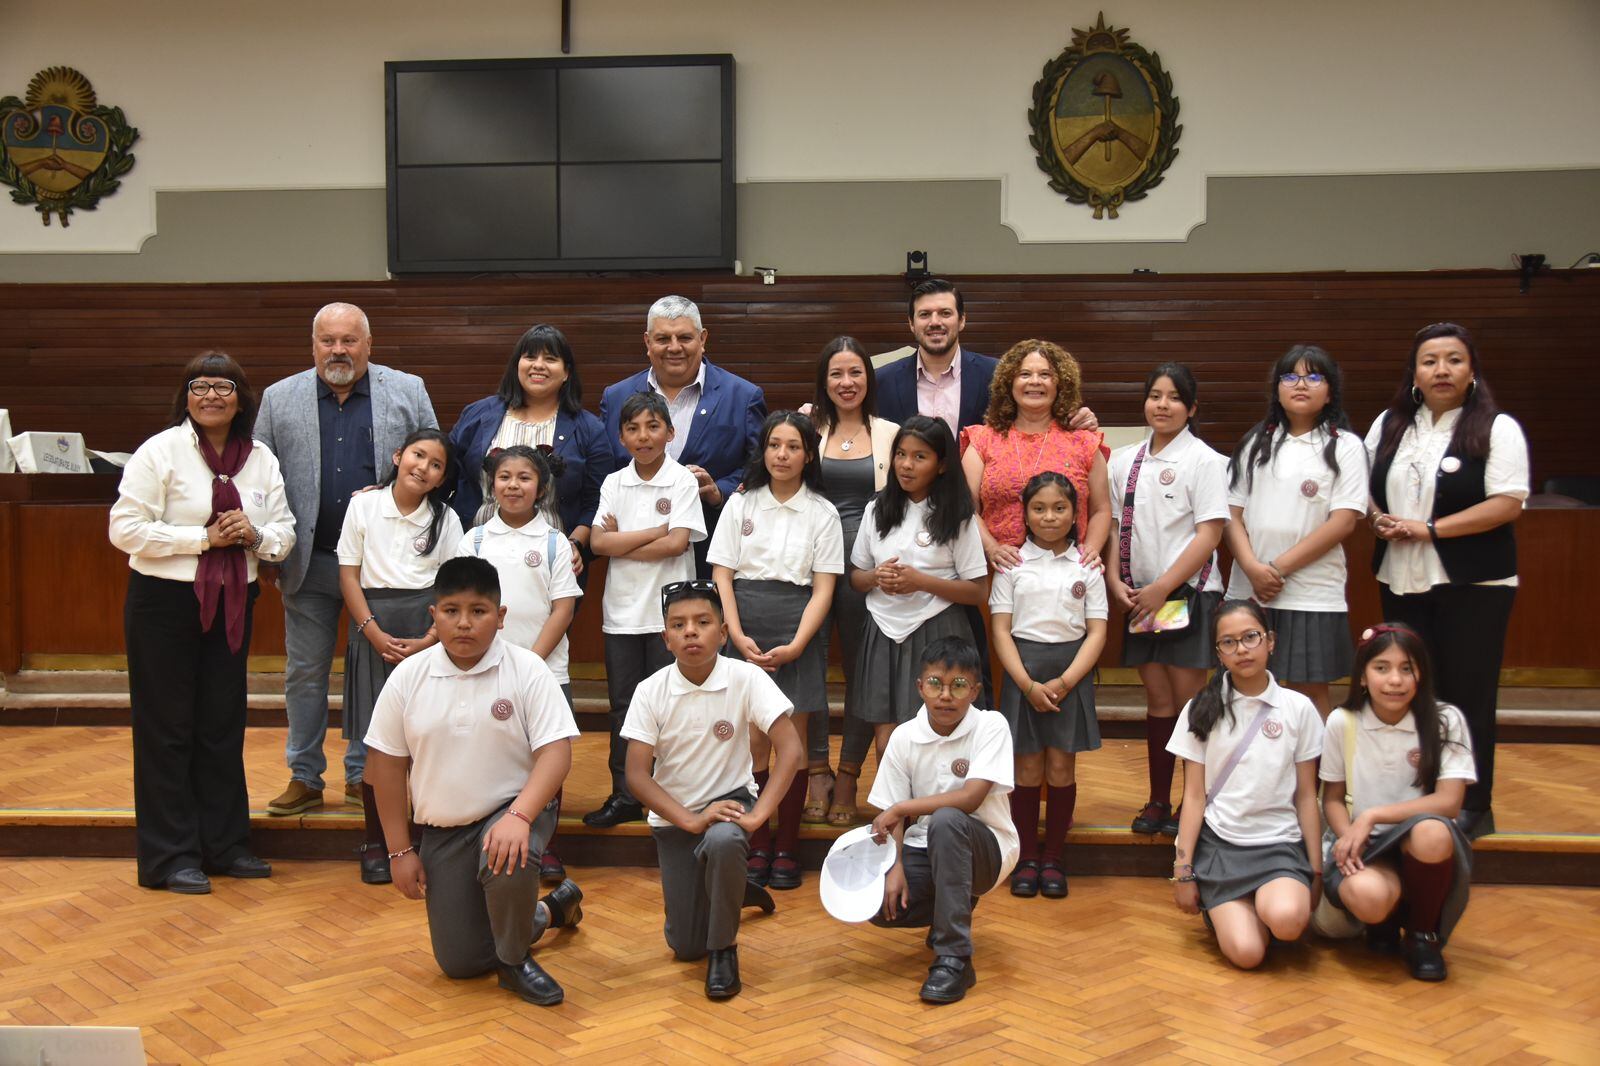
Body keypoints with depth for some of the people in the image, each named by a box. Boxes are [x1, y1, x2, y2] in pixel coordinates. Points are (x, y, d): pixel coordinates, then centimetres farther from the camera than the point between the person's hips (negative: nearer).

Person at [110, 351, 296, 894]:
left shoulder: (261, 458, 6)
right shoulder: (160, 451, -8)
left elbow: (284, 529, 8)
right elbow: (126, 529, -14)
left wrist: (256, 536, -14)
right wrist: (204, 538, -17)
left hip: (232, 604, 5)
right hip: (165, 602, -5)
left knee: (224, 725, 13)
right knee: (167, 728, 3)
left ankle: (225, 844, 25)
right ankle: (169, 856, 12)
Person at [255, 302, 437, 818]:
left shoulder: (408, 392, 3)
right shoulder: (279, 399, 5)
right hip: (308, 563, 1)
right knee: (304, 673, 8)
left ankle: (364, 775, 20)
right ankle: (304, 777, 20)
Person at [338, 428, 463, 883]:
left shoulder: (446, 519, 5)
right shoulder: (364, 506, 4)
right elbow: (349, 574, 2)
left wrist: (428, 640, -12)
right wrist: (375, 633, -8)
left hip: (429, 634, 0)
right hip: (375, 629, 0)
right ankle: (375, 843, 12)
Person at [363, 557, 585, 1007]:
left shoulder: (526, 670, -13)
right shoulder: (408, 676, -5)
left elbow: (555, 751, -18)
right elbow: (386, 764, 1)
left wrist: (519, 816, -34)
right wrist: (400, 850, 0)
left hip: (514, 808, -3)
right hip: (442, 828, 4)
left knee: (505, 863, -39)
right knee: (460, 963, 4)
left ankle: (515, 960, -7)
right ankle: (548, 911, 32)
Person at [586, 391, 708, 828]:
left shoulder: (682, 481, -3)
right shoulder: (614, 483, 7)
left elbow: (677, 543, -14)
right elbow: (598, 542, -5)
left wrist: (621, 542, -8)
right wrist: (656, 531, -11)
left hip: (668, 610, -4)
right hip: (622, 610, 4)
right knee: (623, 705, 8)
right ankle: (624, 797, 17)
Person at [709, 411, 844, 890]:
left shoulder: (822, 513, 6)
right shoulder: (740, 504, 9)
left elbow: (823, 589, 1)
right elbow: (721, 576, 4)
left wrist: (795, 646, -12)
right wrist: (738, 636, -9)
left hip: (798, 633, -1)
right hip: (744, 628, 1)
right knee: (752, 743, -2)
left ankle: (787, 849, 10)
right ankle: (756, 847, 9)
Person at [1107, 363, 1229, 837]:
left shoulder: (1204, 461, -5)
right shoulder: (1125, 460, 10)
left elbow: (1210, 534, -11)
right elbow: (1111, 525, 12)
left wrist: (1162, 588, -14)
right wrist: (1115, 582, -2)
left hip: (1188, 592, -4)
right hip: (1140, 596, 4)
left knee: (1187, 699, -1)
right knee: (1157, 699, 10)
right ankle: (1158, 801, 18)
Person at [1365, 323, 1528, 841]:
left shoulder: (1497, 428, -7)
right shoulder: (1389, 425, 9)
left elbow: (1508, 504, -15)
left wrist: (1430, 529, -18)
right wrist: (1380, 520, -7)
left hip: (1473, 584, -5)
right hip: (1401, 580, 5)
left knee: (1467, 693, 1)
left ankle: (1474, 807, 13)